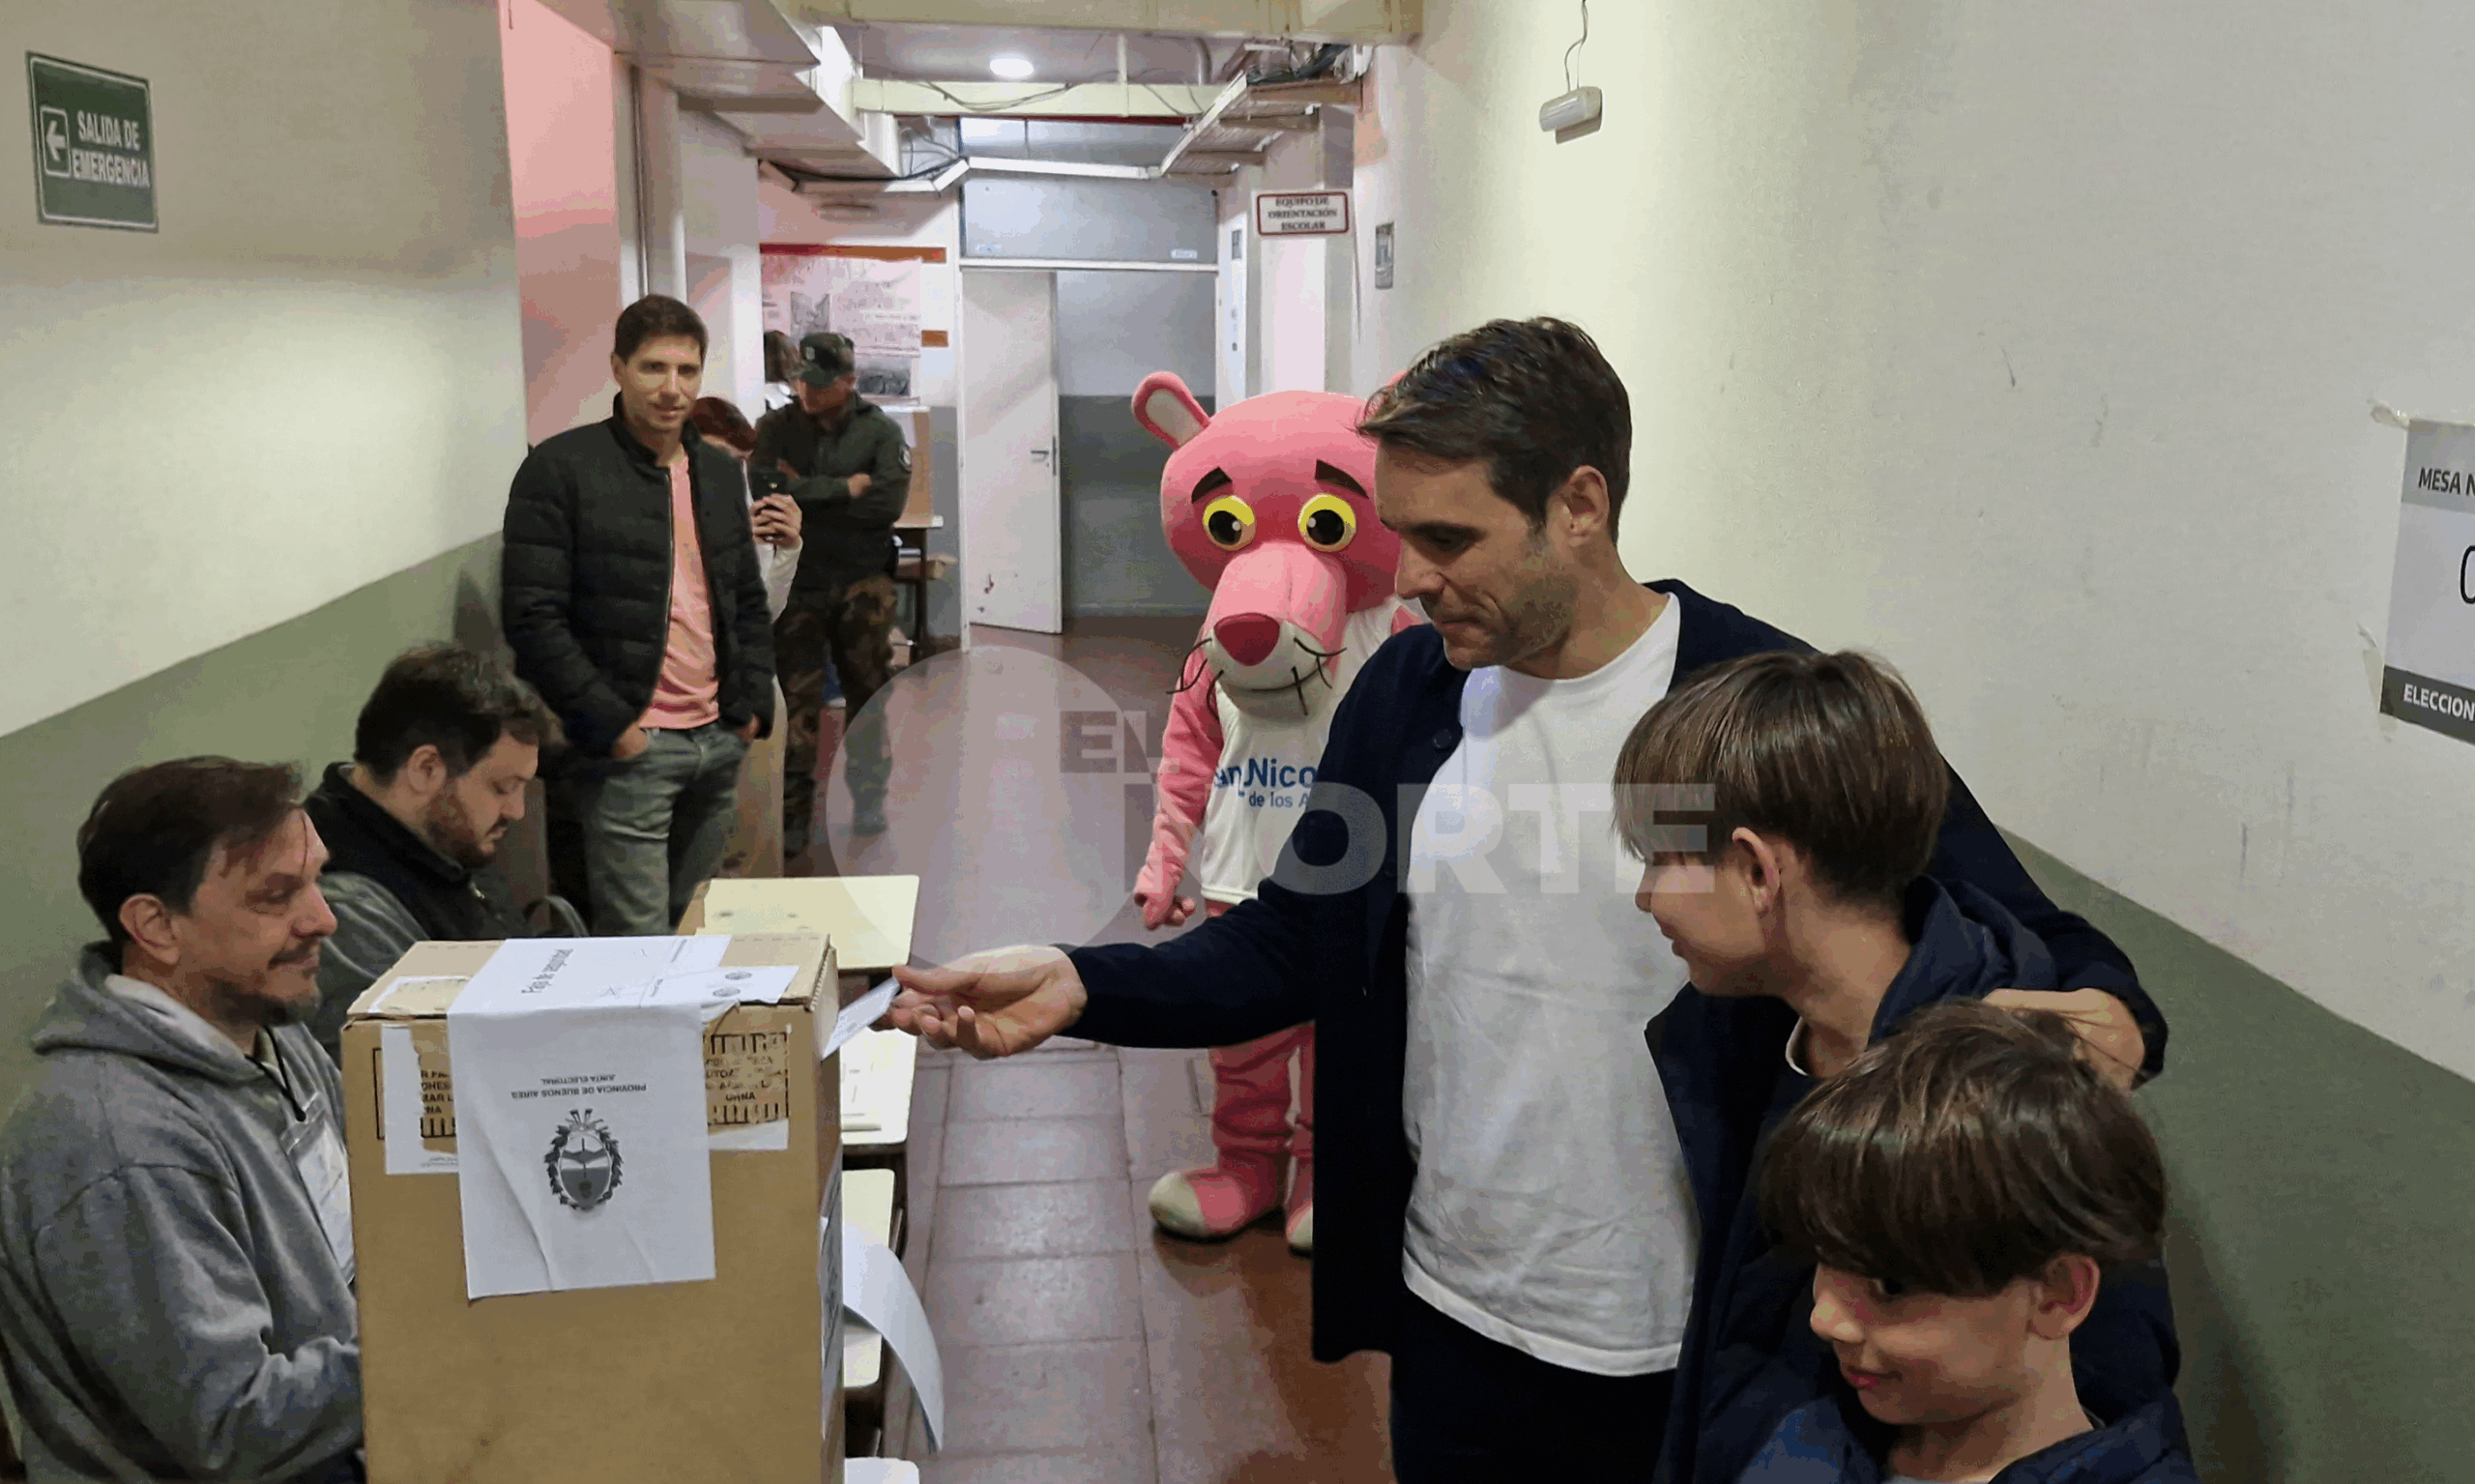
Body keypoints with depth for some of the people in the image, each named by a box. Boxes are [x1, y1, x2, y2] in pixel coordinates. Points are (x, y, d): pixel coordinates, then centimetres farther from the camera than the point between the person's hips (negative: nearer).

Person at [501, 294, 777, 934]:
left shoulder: (720, 473, 14)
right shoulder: (561, 469, -6)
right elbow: (532, 617, -11)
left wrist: (753, 703, 8)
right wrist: (611, 724, -15)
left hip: (719, 742, 6)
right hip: (628, 748, -6)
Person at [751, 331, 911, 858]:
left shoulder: (880, 430, 1)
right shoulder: (775, 428, 3)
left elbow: (888, 502, -13)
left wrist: (804, 493, -10)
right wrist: (842, 489, -13)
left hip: (863, 583, 0)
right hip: (797, 582, 0)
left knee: (868, 693, 7)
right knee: (796, 700, 0)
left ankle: (868, 801, 21)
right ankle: (794, 812, 6)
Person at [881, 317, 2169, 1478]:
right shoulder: (1408, 689, -2)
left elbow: (2016, 941, -13)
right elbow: (1293, 940, 4)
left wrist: (2101, 1012, -35)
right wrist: (1082, 988, -10)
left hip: (1689, 1352, -3)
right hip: (1453, 1316, 4)